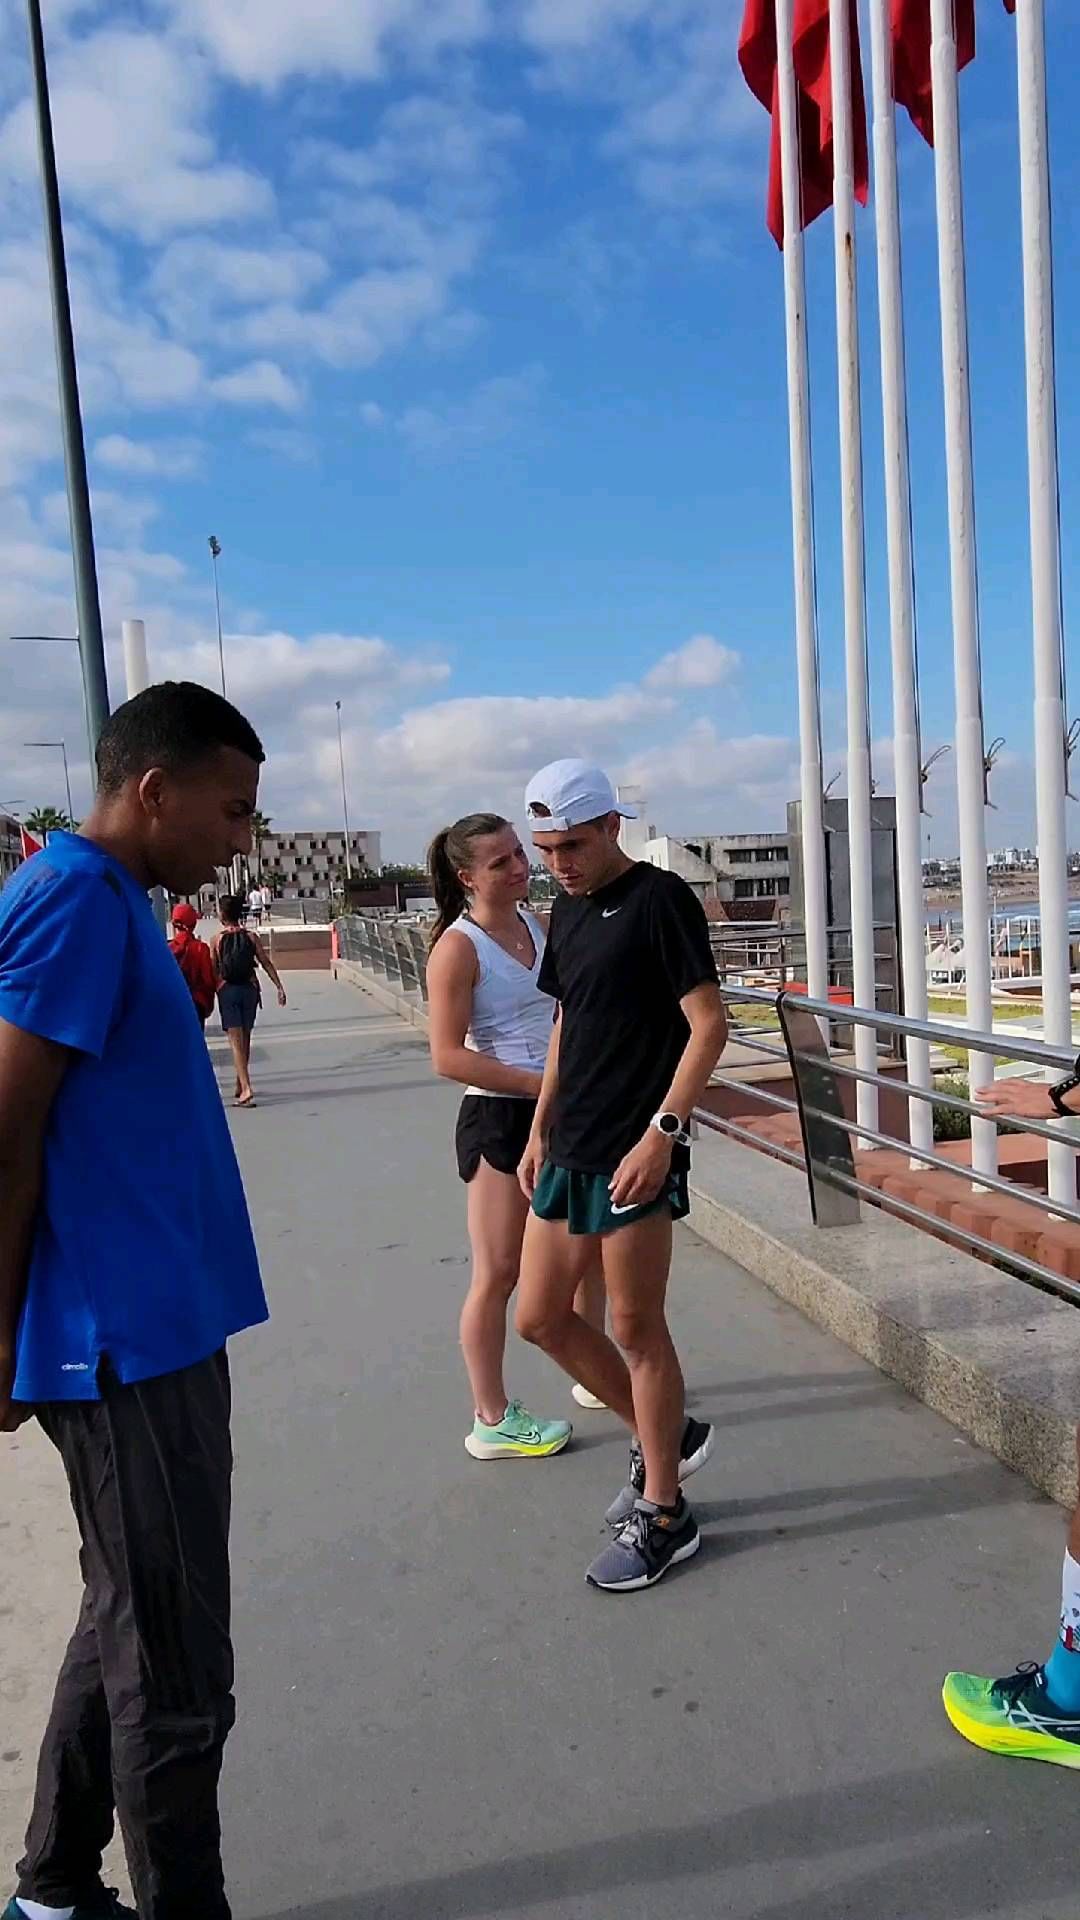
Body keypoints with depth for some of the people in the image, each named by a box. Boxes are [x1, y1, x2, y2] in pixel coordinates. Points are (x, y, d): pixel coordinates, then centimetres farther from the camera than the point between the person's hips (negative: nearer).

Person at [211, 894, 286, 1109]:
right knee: (245, 1039, 17)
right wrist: (279, 987, 2)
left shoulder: (216, 940, -4)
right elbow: (267, 964, -1)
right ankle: (240, 1086, 28)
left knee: (236, 1041, -4)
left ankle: (246, 1089, -17)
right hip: (249, 989, 3)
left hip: (227, 991, -3)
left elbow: (212, 970, -4)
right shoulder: (251, 937, 1)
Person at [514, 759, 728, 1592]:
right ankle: (665, 1437, 34)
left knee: (636, 1327, 3)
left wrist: (662, 1132, -21)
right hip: (570, 1153, 9)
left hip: (635, 1155, -8)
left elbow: (709, 1026, -15)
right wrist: (541, 1129, 16)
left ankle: (664, 1515, 22)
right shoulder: (569, 908, 12)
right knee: (541, 1315, 13)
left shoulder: (660, 899, -12)